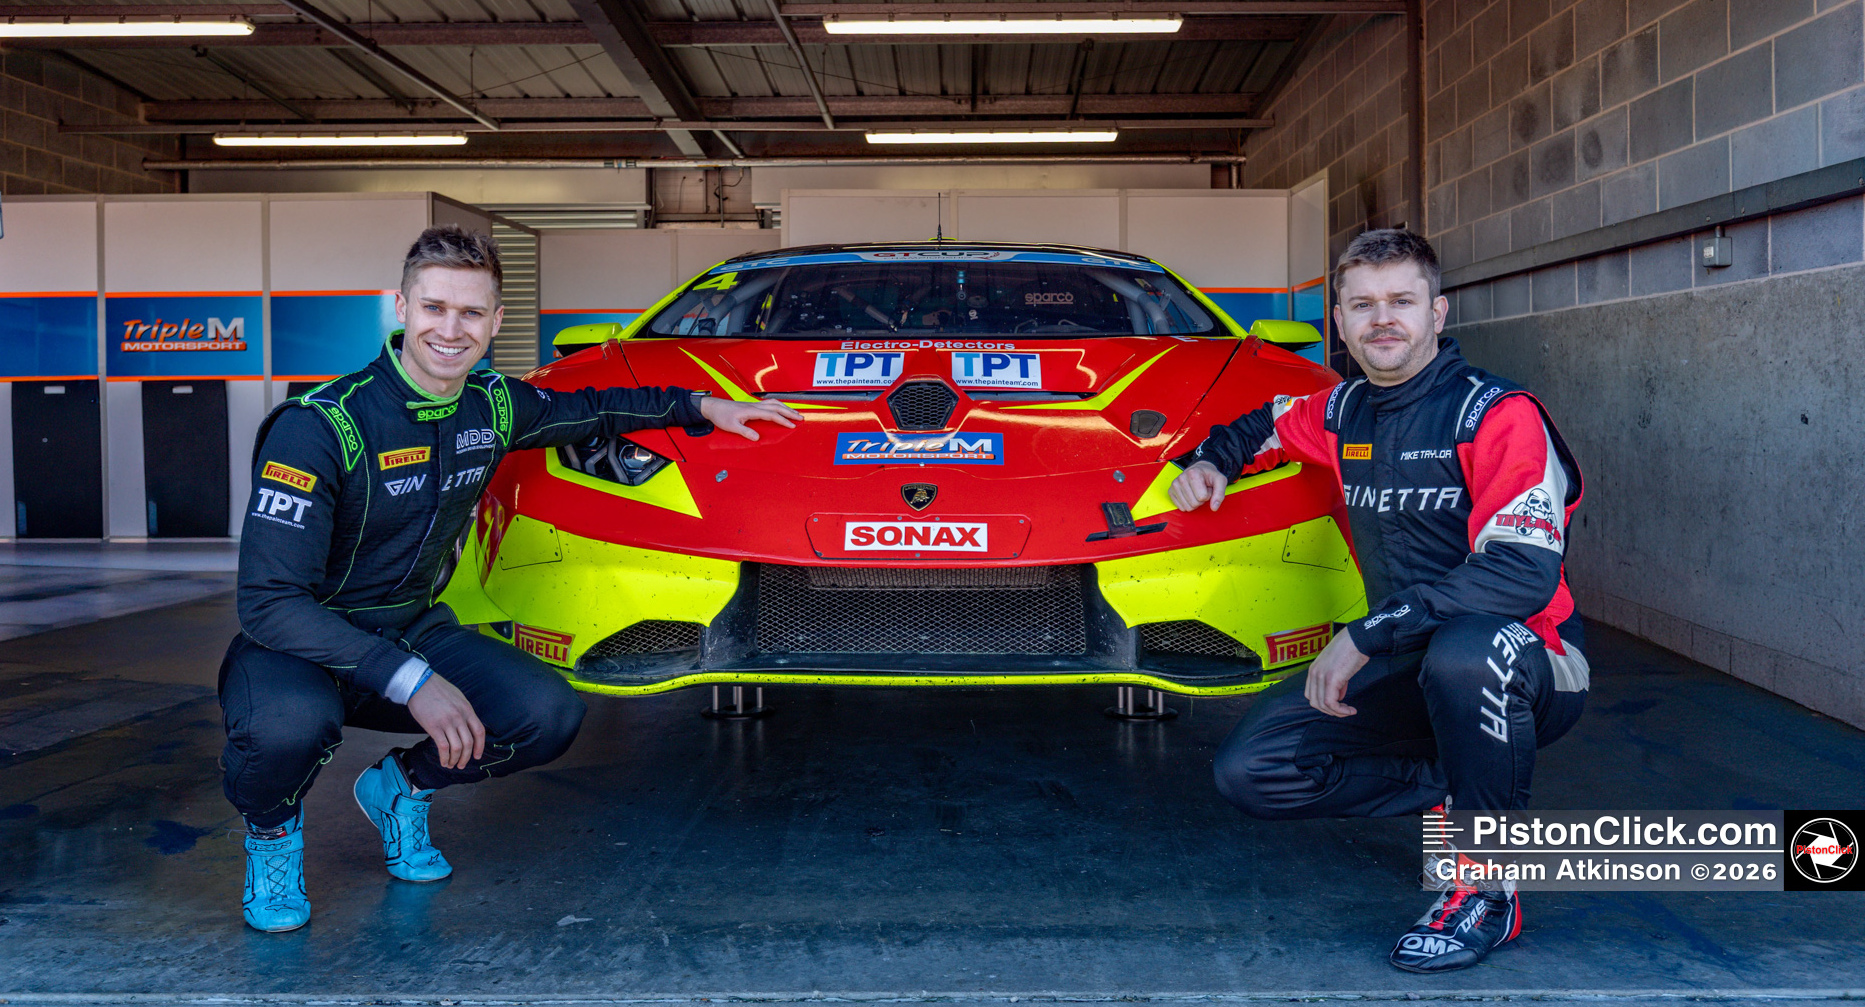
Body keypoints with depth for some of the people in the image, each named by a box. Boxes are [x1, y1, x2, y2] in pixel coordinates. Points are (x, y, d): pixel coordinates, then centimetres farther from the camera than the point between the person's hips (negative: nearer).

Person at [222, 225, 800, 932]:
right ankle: (272, 829, 0)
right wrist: (409, 681, -37)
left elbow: (586, 410, 20)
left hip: (413, 628, 5)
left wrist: (702, 407, 17)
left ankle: (401, 787, 14)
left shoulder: (496, 406, -4)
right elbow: (270, 602, -27)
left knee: (551, 716, -17)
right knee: (291, 724, -39)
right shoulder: (319, 426, -24)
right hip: (300, 641, -5)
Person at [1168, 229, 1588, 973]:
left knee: (1464, 649, -42)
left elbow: (1523, 571, -28)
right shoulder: (1345, 412, 5)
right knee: (1248, 771, -9)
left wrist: (1366, 636, -30)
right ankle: (1454, 791, 2)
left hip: (1527, 668, -6)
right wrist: (1212, 461, 6)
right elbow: (1264, 425, 29)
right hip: (1405, 669, 6)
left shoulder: (1498, 414, -15)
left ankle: (1487, 888, -19)